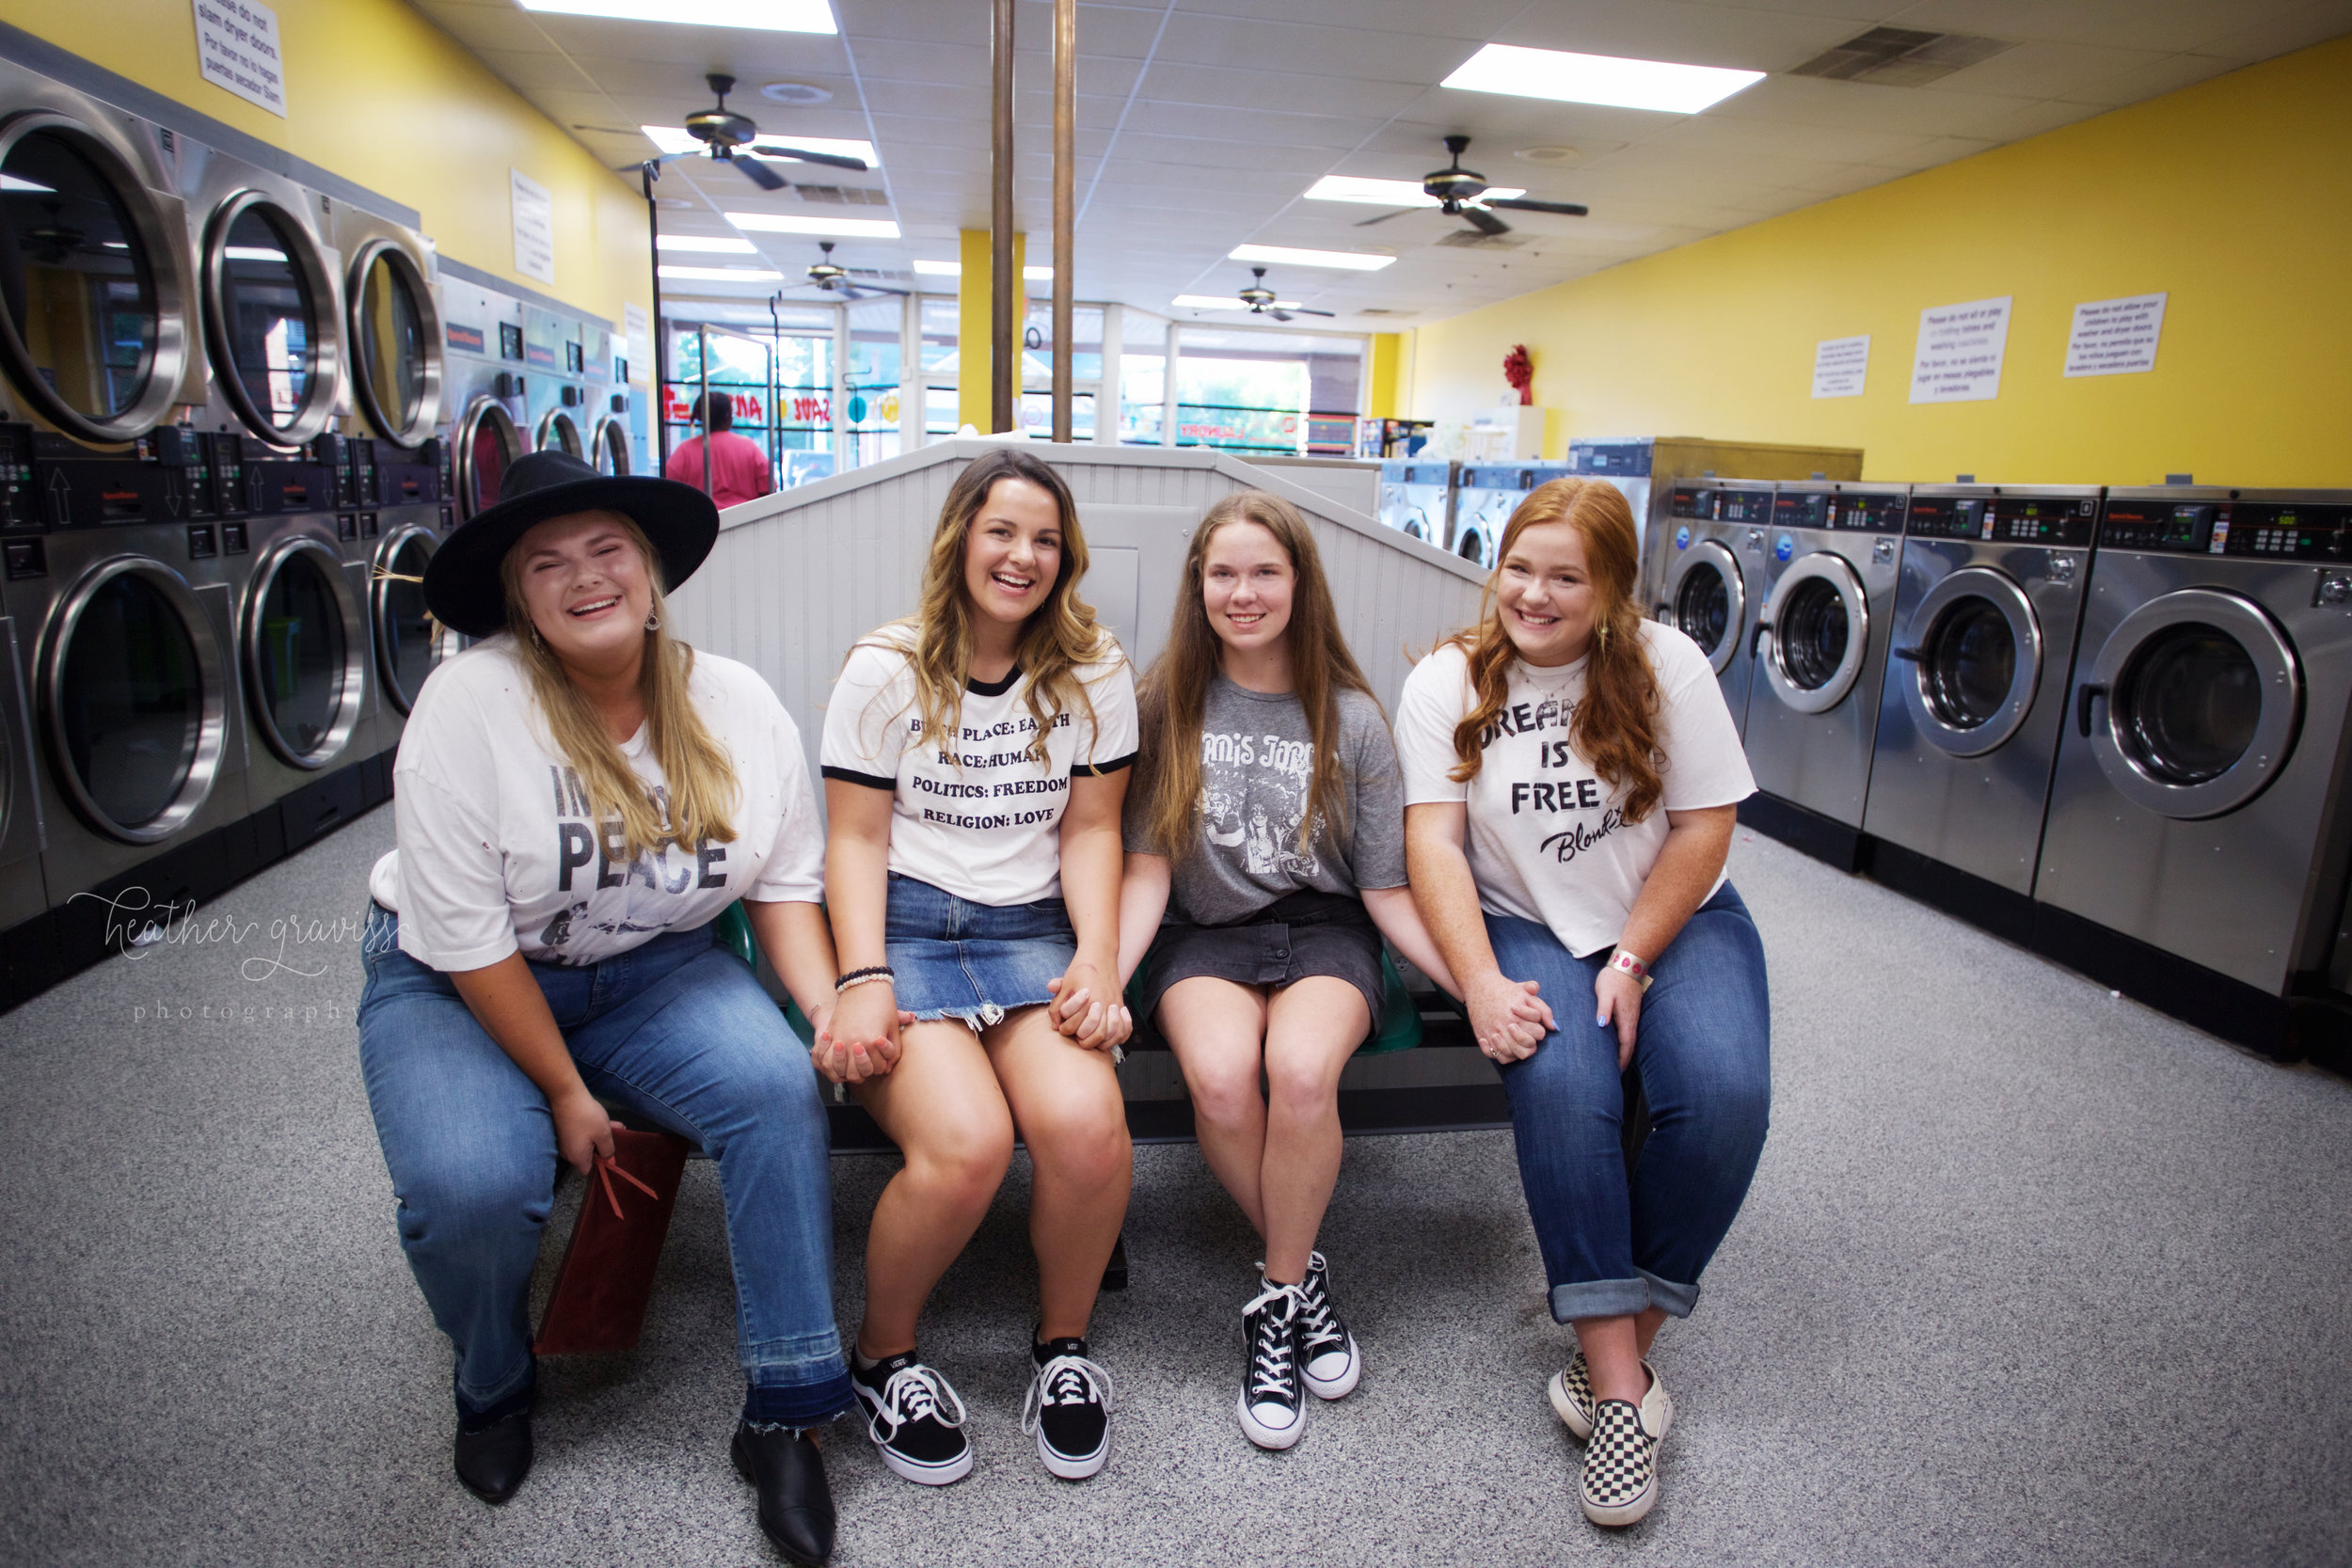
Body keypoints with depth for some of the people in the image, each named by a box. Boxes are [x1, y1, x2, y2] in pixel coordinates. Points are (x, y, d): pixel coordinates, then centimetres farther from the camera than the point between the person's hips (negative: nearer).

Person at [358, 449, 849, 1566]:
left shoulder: (736, 705, -7)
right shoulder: (471, 704, -19)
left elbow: (785, 884, 0)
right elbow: (467, 939, -17)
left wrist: (827, 1008, -17)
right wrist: (567, 1092, -15)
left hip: (648, 969, 3)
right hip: (455, 981, -2)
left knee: (776, 1085, -25)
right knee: (475, 1181, -28)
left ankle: (783, 1416, -10)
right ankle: (492, 1388, 10)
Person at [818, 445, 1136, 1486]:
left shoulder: (1094, 672, 10)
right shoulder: (885, 669, 4)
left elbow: (1089, 831, 8)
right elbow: (856, 839, 1)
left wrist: (1097, 960, -7)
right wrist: (862, 982, -13)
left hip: (1031, 930, 2)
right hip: (903, 925, -2)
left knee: (1088, 1126, -27)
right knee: (965, 1142, -28)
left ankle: (1062, 1342, 5)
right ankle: (884, 1355, 4)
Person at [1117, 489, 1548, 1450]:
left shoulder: (1351, 719, 2)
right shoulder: (1166, 705, 3)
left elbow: (1387, 889, 2)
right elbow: (1148, 867, -1)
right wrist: (1104, 972, -19)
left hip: (1322, 931, 0)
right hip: (1203, 935, 1)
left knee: (1303, 1069, -32)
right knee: (1220, 1074, -31)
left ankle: (1276, 1301, -6)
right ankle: (1303, 1275, -3)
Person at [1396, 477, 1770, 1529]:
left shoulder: (1665, 666, -4)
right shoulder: (1448, 682, -4)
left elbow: (1703, 827, -4)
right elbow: (1433, 843, -12)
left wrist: (1630, 963, -12)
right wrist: (1482, 983, -25)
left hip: (1676, 920, 1)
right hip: (1526, 927, -1)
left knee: (1725, 1090, -26)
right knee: (1561, 1085, -30)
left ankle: (1627, 1326, -6)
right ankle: (1616, 1377, -18)